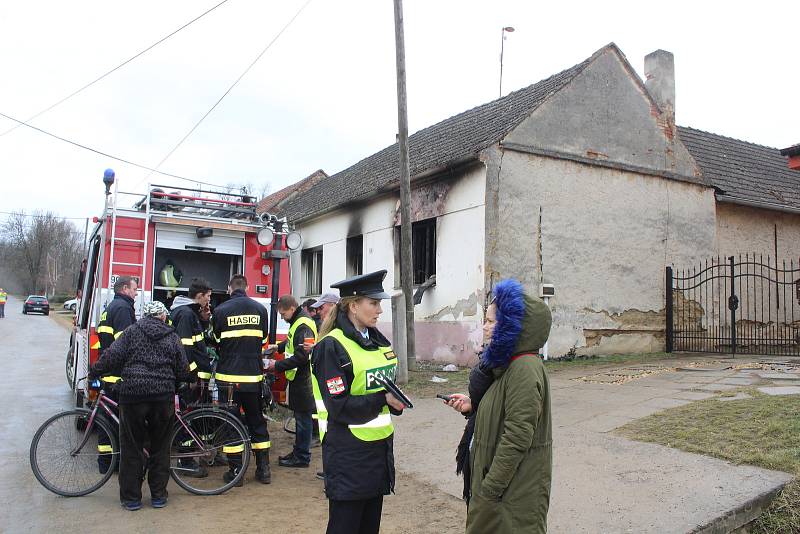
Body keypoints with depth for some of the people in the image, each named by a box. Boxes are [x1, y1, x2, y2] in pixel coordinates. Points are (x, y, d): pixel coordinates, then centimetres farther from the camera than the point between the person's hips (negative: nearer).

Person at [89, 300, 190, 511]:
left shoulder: (131, 332, 5)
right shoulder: (172, 338, 9)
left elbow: (112, 357, -5)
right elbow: (183, 372, 6)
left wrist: (94, 372, 11)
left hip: (133, 394, -1)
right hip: (164, 397, 1)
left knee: (131, 448, 9)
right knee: (160, 447, 13)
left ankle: (131, 497, 15)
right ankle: (158, 496, 18)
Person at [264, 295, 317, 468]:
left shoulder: (303, 326, -21)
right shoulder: (298, 322, 11)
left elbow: (301, 357, -25)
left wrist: (278, 365, -19)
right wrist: (278, 346, 14)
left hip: (303, 379, -10)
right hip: (299, 377, 10)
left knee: (303, 417, 0)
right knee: (300, 416, 17)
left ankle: (302, 457, 10)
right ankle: (298, 452, 28)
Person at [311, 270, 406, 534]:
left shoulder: (378, 341, 8)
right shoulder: (331, 346, -14)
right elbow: (338, 407, -19)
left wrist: (396, 401, -1)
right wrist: (382, 399, -24)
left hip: (379, 447, 7)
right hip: (348, 452, -7)